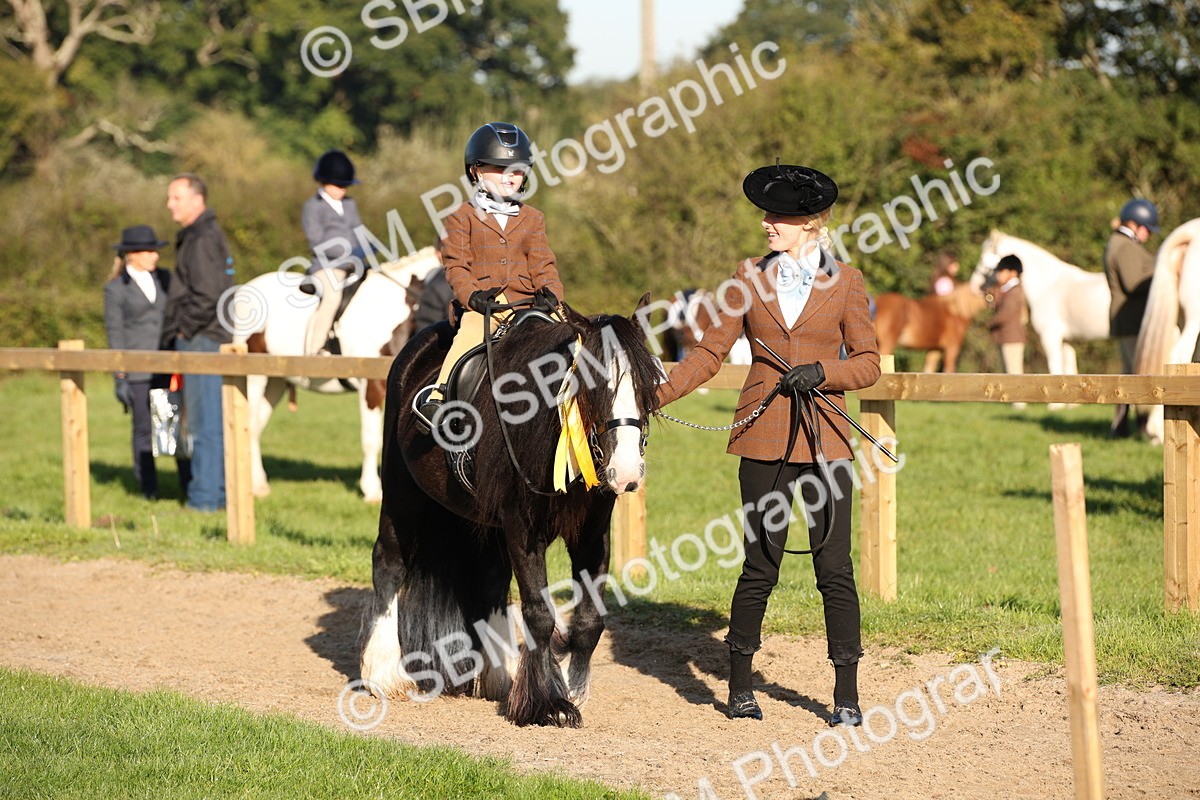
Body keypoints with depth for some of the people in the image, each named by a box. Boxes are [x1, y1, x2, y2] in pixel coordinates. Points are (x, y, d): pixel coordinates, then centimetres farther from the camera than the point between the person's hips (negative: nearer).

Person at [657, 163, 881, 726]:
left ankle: (847, 695, 5)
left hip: (824, 438, -1)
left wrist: (821, 372, -14)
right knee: (761, 564, 3)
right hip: (764, 437, 1)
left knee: (834, 565, -2)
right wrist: (658, 394, -3)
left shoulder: (844, 281, 3)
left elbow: (868, 363, 4)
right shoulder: (751, 277, 7)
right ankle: (739, 687, 16)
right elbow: (711, 351, 7)